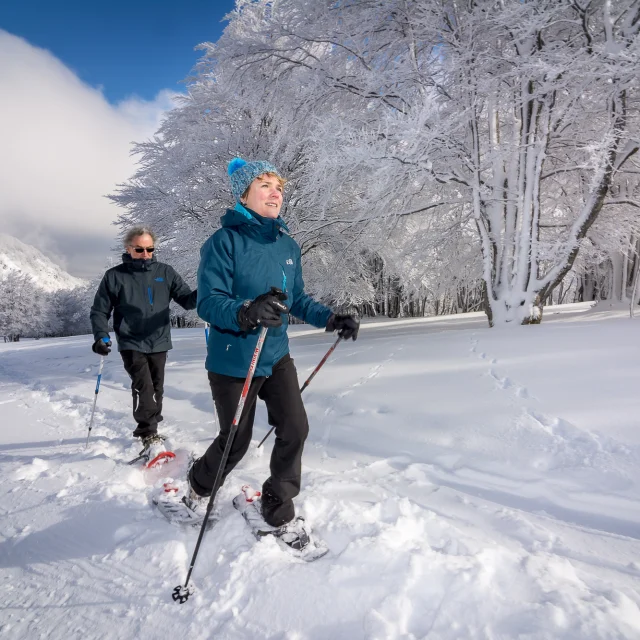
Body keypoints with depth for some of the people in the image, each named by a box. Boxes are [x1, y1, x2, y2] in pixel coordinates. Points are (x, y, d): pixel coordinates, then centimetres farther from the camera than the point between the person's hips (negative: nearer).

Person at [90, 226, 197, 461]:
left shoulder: (165, 272, 4)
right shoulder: (114, 276, 0)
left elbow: (187, 299, 0)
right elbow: (100, 310, 5)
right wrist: (101, 336, -10)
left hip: (159, 343, 3)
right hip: (131, 344, -3)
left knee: (156, 389, 11)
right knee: (143, 387, -17)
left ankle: (148, 429, 31)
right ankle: (150, 438, -12)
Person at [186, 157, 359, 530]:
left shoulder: (288, 246, 4)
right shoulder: (225, 241, -14)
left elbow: (297, 299, 12)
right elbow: (209, 302, -22)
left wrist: (331, 319, 1)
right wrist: (247, 312, -40)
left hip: (276, 356, 5)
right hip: (233, 362, -5)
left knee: (295, 429, -2)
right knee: (236, 442, 9)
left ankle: (279, 500, 25)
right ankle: (199, 485, 43)